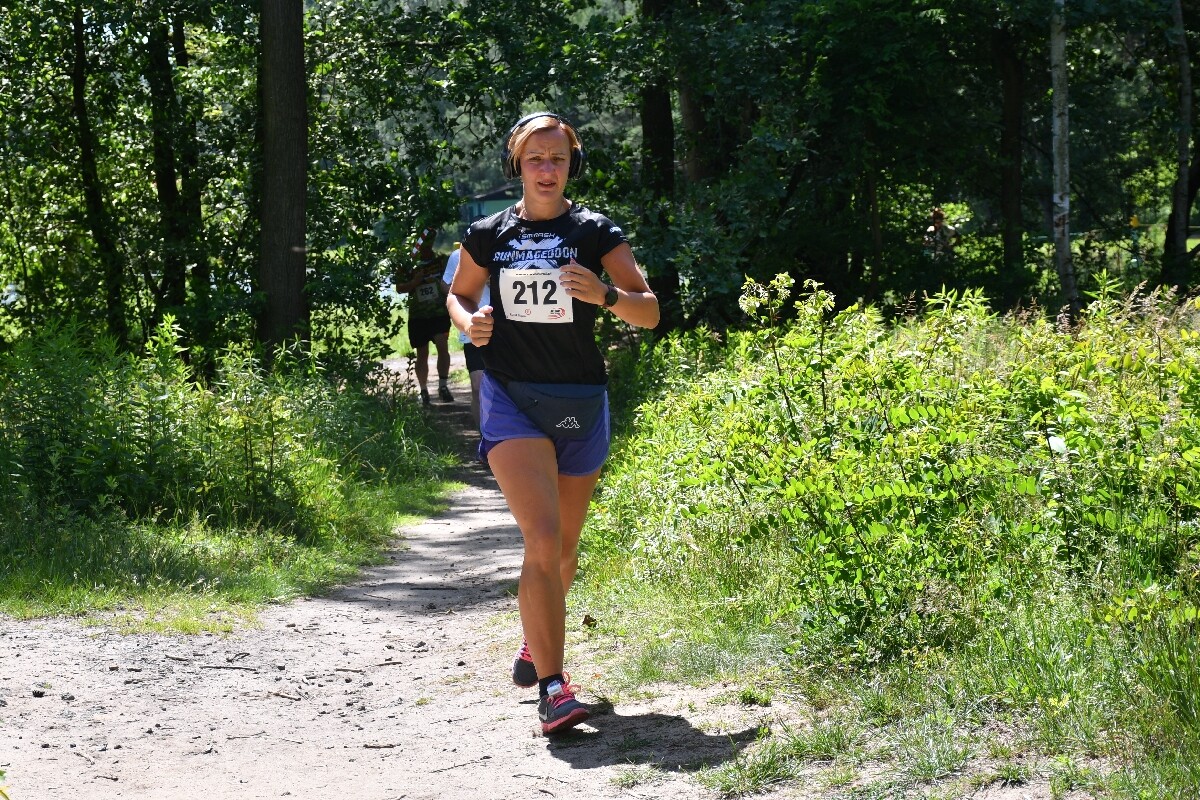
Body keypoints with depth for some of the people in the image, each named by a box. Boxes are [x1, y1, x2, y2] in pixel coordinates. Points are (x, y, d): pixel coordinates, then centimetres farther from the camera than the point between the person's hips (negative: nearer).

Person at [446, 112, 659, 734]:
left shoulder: (596, 232, -1)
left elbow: (650, 313, -4)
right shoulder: (488, 234, 3)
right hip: (511, 401, -2)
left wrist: (605, 295, -24)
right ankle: (552, 688, -19)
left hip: (581, 403, 2)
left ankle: (535, 640, 45)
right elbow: (459, 294, 20)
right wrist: (469, 322, -3)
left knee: (564, 544, 16)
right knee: (542, 539, -19)